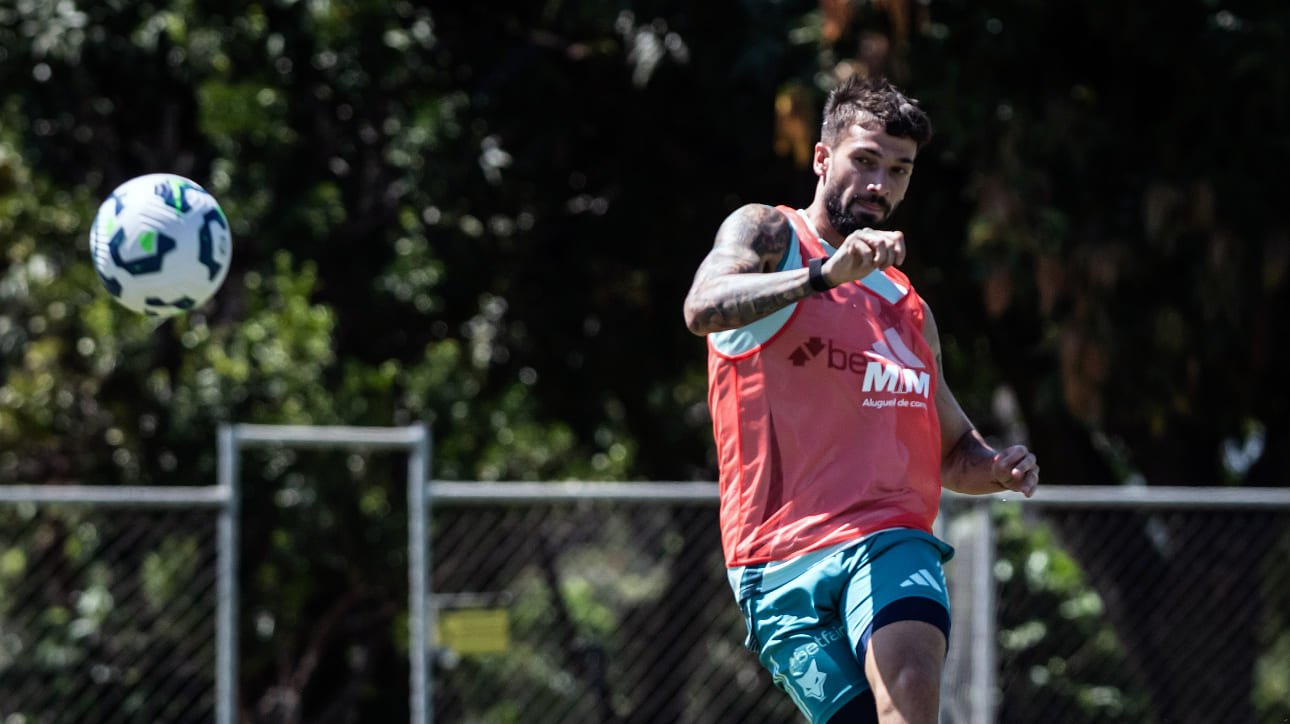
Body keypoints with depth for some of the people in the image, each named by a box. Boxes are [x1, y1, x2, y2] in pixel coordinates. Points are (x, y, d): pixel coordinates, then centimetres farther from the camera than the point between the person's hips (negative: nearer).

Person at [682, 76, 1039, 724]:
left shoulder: (907, 305, 26)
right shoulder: (765, 233, 9)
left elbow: (951, 449, 36)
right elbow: (703, 309, -15)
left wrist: (997, 469, 12)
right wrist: (823, 274, -29)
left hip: (891, 540, 3)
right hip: (784, 558, -3)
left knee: (910, 671, -28)